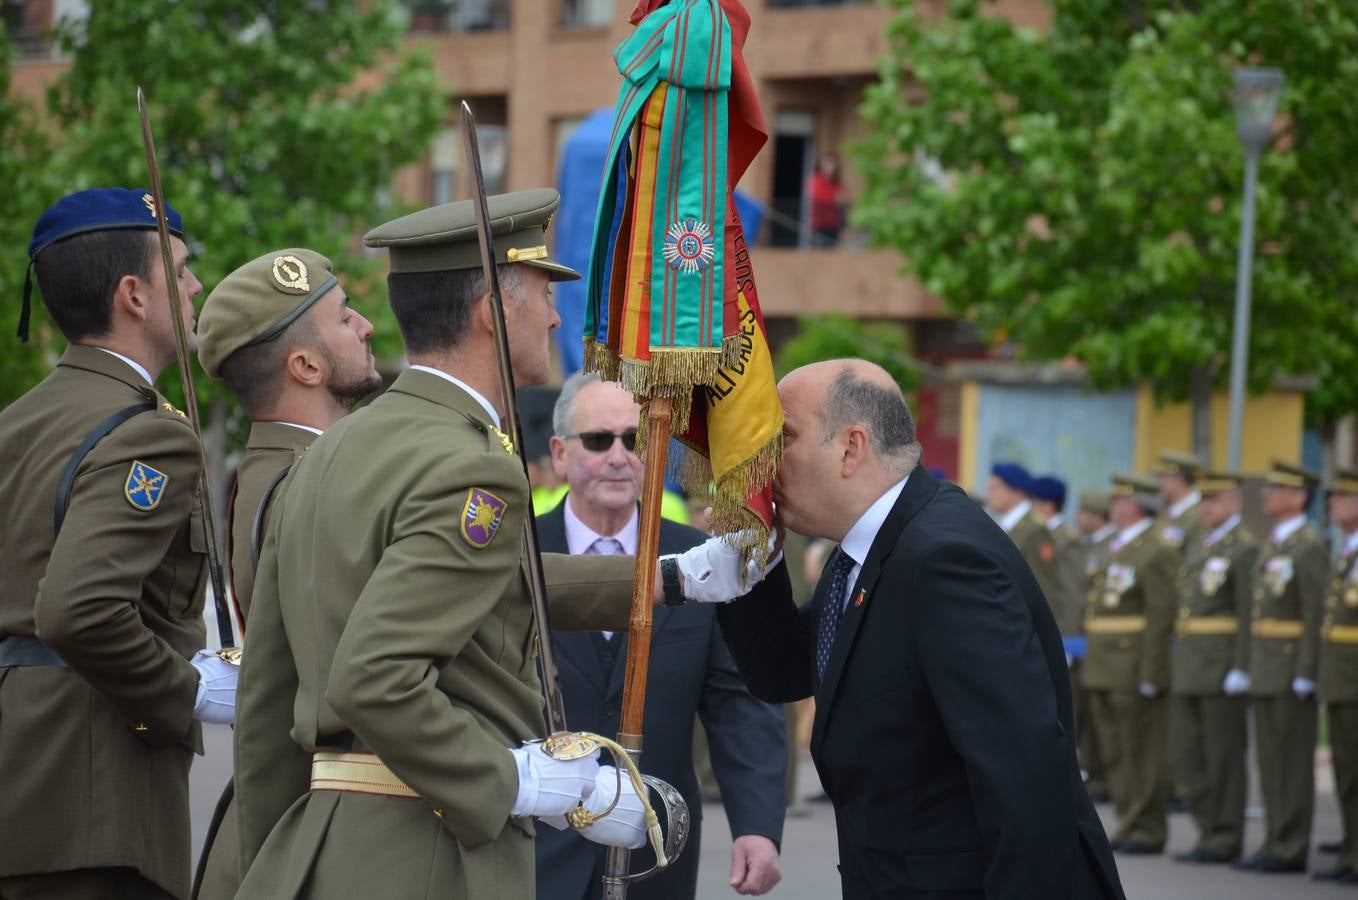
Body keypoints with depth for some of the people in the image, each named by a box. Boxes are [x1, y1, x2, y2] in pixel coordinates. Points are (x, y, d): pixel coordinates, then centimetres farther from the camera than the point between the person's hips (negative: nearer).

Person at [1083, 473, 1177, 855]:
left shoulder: (1157, 553, -12)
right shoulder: (1119, 549, 17)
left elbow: (1161, 618, -17)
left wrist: (1150, 676, -20)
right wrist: (1093, 663, 16)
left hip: (1135, 671, -9)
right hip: (1107, 671, 9)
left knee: (1142, 754, -4)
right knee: (1115, 755, 12)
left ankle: (1148, 831, 1)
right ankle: (1129, 824, 18)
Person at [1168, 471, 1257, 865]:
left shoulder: (1245, 548, -8)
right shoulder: (1196, 548, 18)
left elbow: (1250, 615, -14)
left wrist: (1241, 669, -19)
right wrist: (1177, 663, 17)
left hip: (1222, 667, -8)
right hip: (1188, 668, 8)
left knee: (1224, 757, -3)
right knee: (1189, 758, 8)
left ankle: (1225, 839, 2)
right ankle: (1210, 830, 16)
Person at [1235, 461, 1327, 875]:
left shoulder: (1310, 547, -11)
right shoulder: (1272, 545, 17)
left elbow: (1316, 615, -17)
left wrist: (1305, 673, -21)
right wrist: (1252, 667, 17)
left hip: (1293, 667, -9)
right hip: (1266, 669, 9)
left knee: (1293, 760, -5)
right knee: (1270, 761, 10)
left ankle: (1291, 849, -2)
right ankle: (1275, 843, 14)